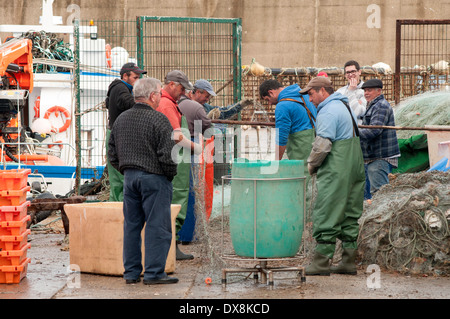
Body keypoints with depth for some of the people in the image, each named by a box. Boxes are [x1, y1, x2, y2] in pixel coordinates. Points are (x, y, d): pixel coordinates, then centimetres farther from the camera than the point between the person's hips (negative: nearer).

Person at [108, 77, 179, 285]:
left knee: (131, 225, 11)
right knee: (157, 226, -2)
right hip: (154, 178, -7)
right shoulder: (158, 120, -12)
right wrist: (170, 174, -2)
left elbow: (113, 154, 15)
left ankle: (131, 272, 14)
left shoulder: (121, 120, 10)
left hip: (129, 177, 7)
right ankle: (153, 273, -2)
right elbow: (167, 154, -16)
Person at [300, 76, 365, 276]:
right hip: (355, 168, 10)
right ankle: (349, 262, 11)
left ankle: (321, 263, -7)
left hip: (336, 171, -10)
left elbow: (322, 145, -19)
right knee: (349, 216, 10)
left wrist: (311, 165, -2)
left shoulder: (328, 112, -12)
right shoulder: (344, 107, 19)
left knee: (326, 216, -7)